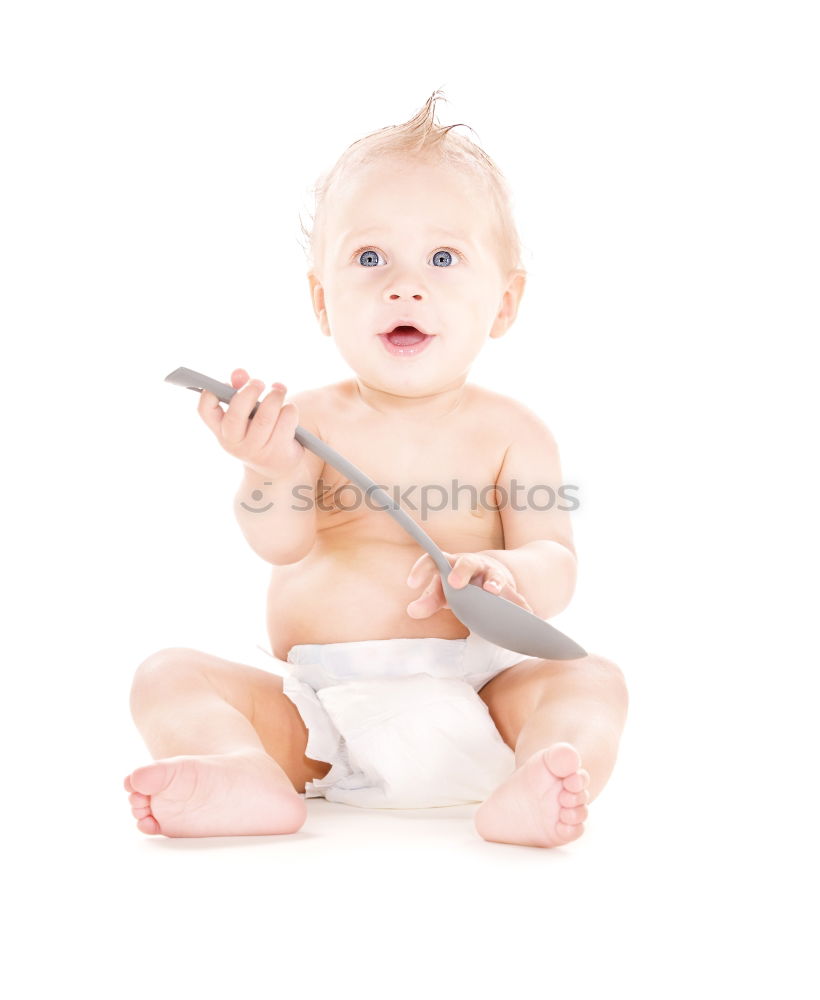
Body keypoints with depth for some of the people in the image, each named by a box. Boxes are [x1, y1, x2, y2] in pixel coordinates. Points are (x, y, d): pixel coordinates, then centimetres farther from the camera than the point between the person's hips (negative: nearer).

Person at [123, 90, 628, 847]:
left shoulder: (508, 431, 0)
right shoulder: (311, 420, 0)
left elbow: (555, 565, -6)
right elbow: (283, 545, -16)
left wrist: (506, 574, -31)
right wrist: (272, 469, -39)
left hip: (467, 702, 0)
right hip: (315, 708, 1)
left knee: (591, 679, -22)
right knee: (166, 676, -13)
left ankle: (523, 795, -48)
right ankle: (253, 778, -39)